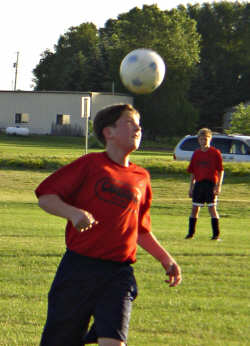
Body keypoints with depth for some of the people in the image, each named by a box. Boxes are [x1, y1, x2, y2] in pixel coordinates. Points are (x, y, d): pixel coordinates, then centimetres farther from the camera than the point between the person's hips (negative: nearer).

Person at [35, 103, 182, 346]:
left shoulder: (141, 178, 14)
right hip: (78, 267, -2)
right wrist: (73, 213, -17)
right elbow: (45, 196, -1)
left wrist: (166, 259, 17)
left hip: (119, 274, 2)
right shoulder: (90, 165, 0)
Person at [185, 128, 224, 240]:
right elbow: (192, 172, 15)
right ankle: (191, 232, 15)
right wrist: (191, 187, 12)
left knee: (212, 208, -6)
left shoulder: (215, 153, -3)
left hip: (211, 184, -4)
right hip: (198, 183, 4)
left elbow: (220, 171, -4)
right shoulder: (196, 154, 10)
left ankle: (216, 234, -2)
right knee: (195, 208, 6)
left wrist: (218, 185, -11)